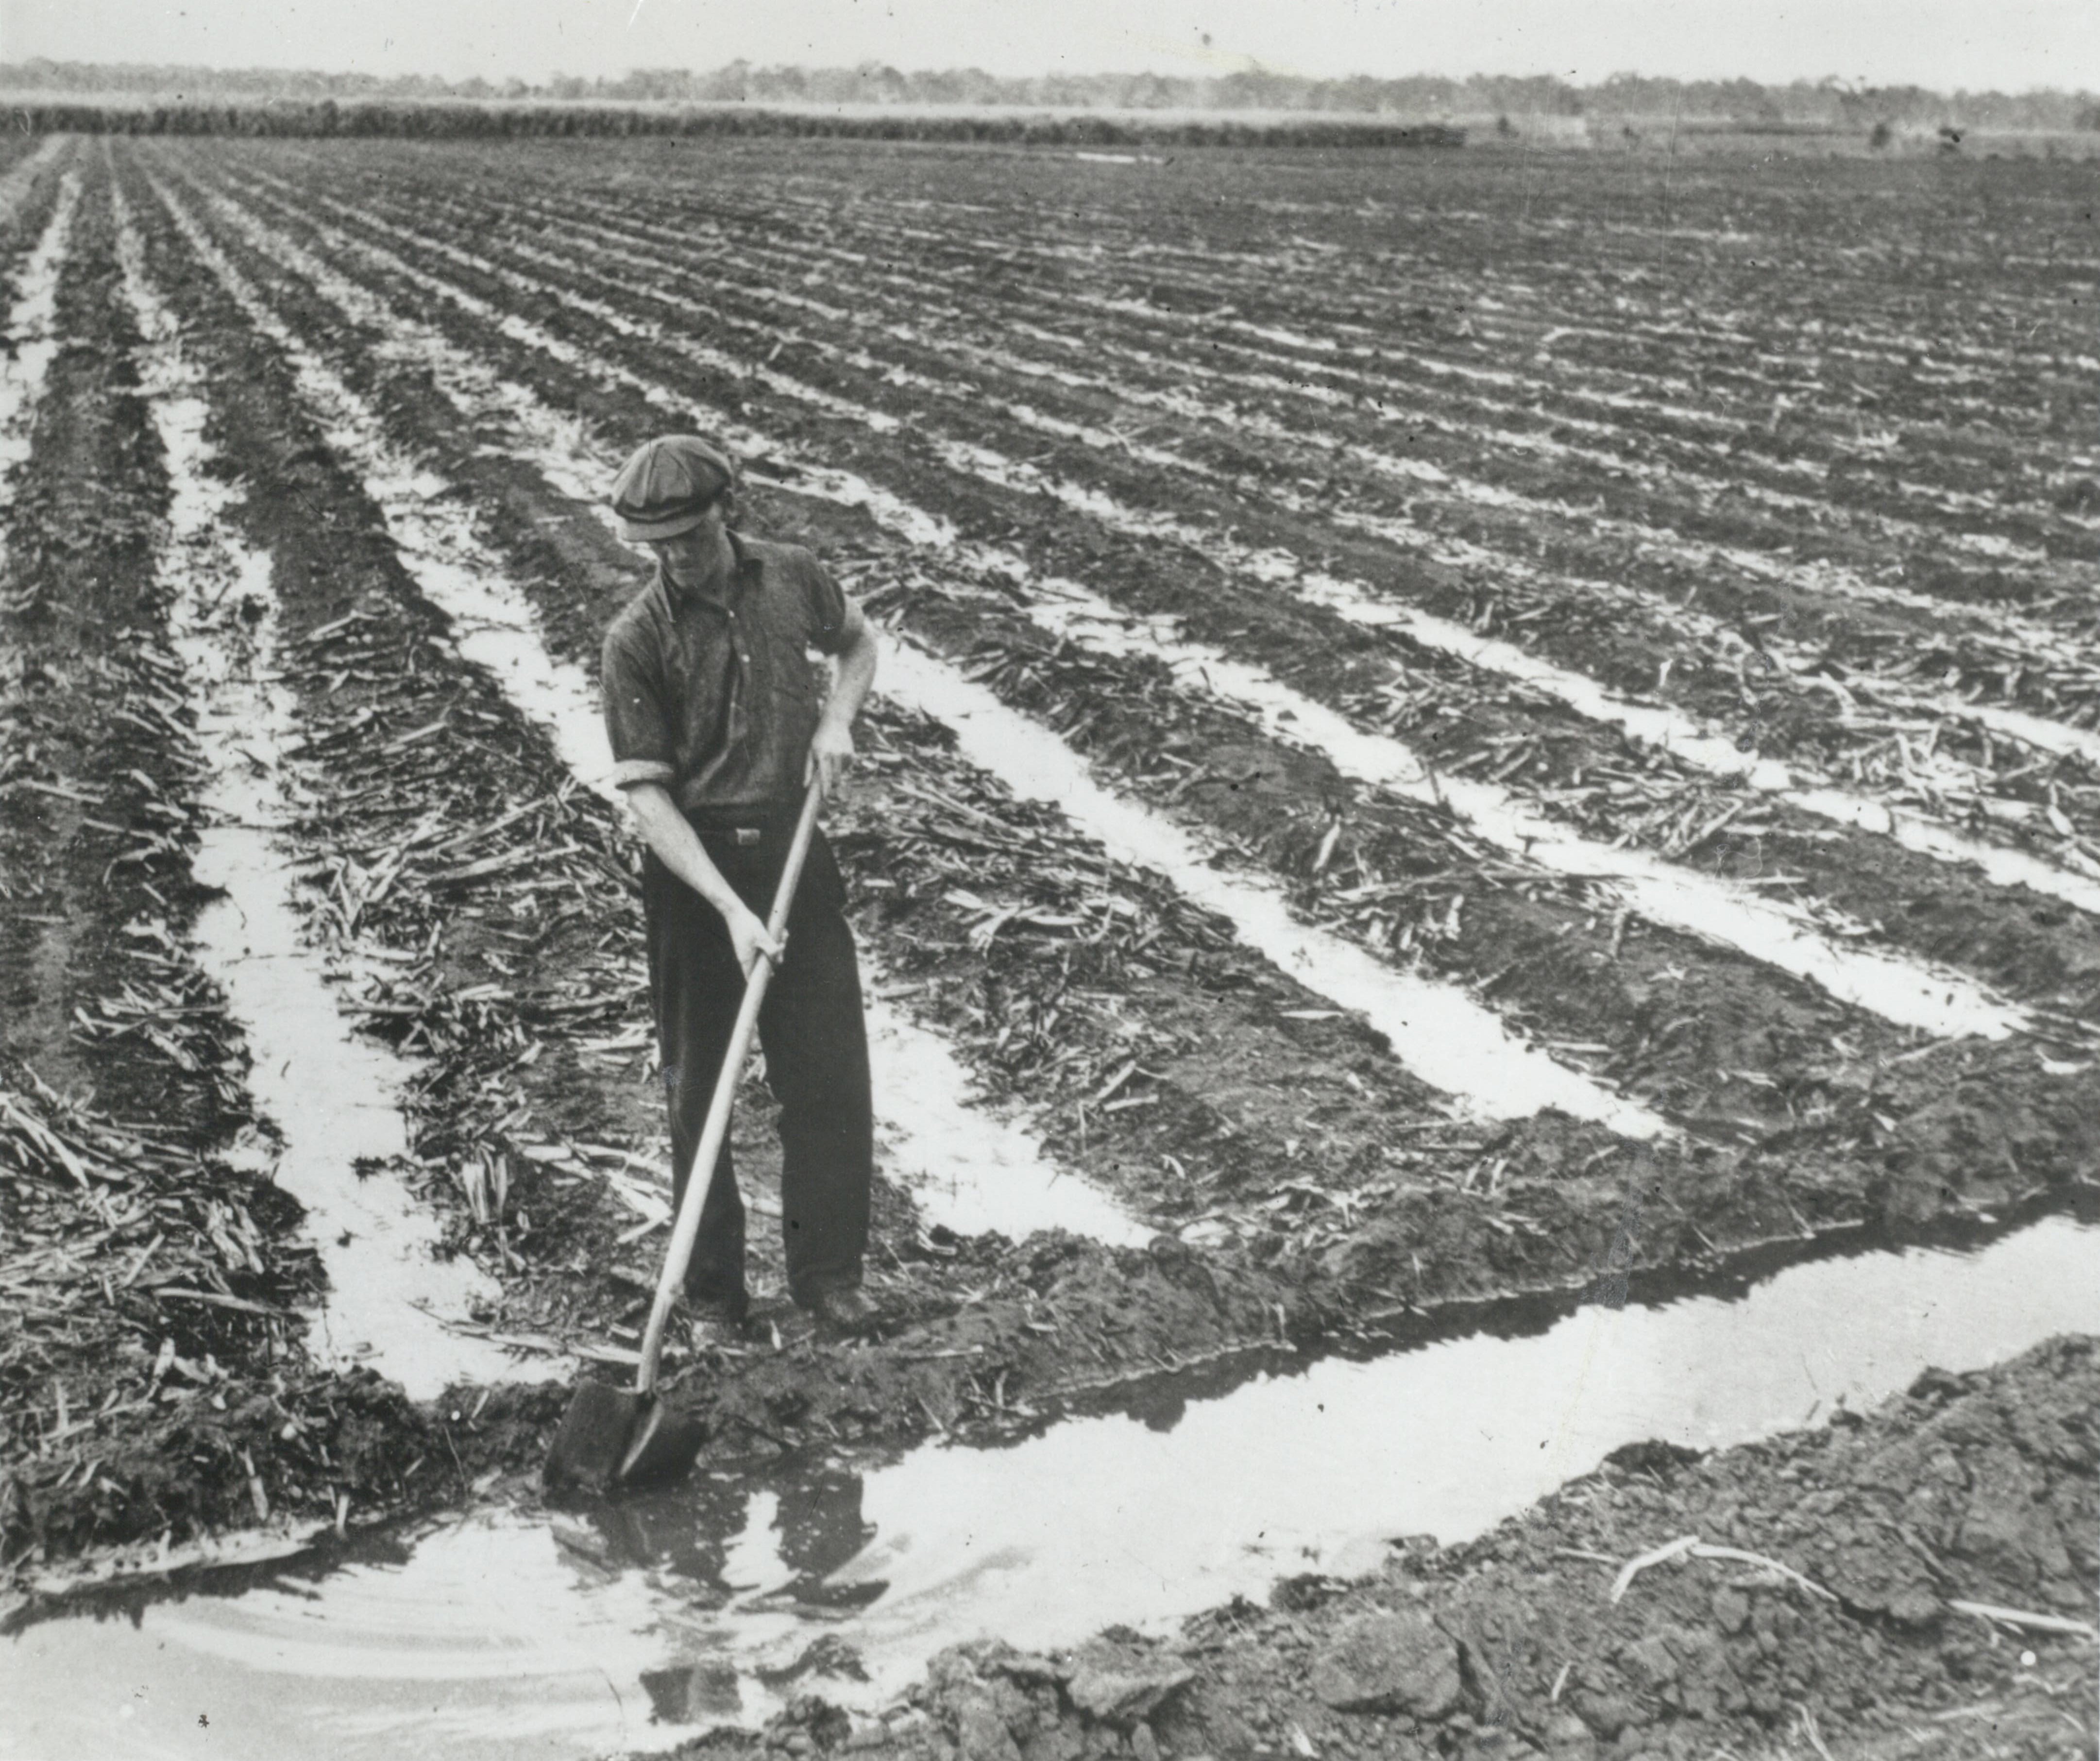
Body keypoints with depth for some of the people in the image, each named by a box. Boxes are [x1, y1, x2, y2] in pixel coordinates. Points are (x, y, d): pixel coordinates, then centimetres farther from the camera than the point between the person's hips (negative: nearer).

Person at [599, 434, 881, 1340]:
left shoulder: (793, 579, -1)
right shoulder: (636, 640, -12)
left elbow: (858, 644, 21)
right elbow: (646, 794, -15)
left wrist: (836, 720, 0)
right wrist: (732, 909, -23)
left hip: (795, 853, 3)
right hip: (692, 867, -3)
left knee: (831, 1072, 4)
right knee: (698, 1088, 6)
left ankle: (829, 1274, 20)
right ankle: (712, 1297, 20)